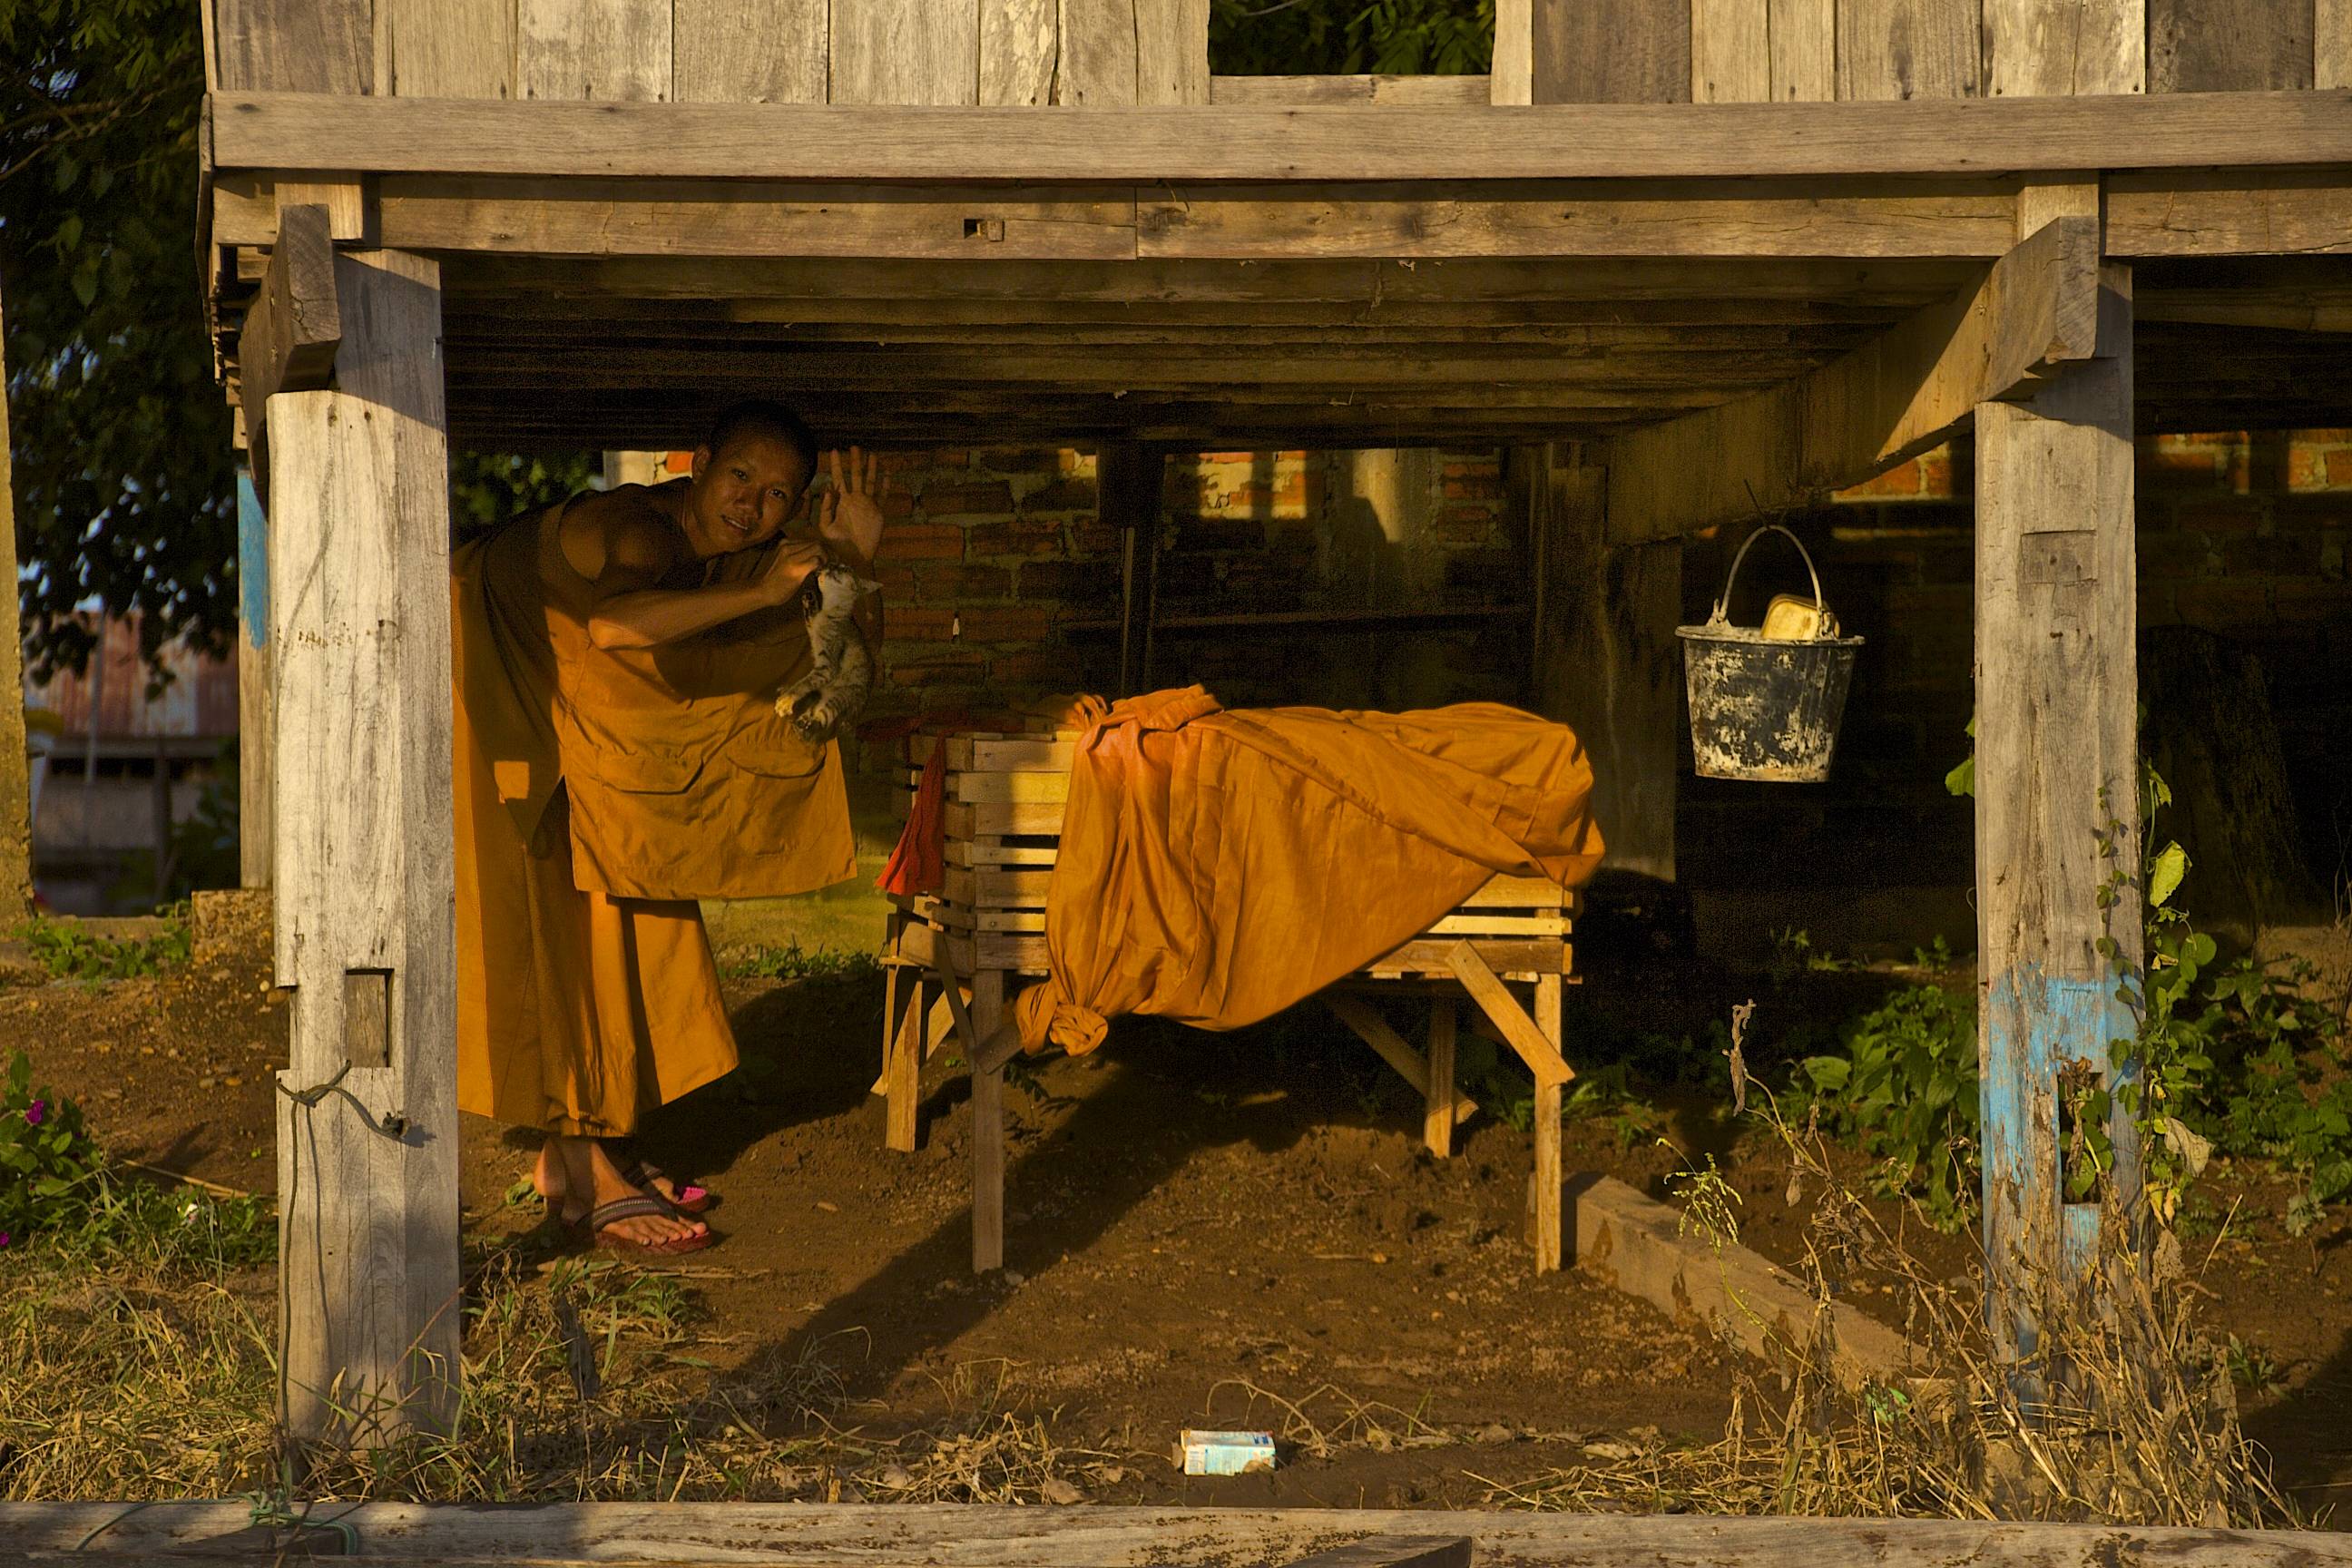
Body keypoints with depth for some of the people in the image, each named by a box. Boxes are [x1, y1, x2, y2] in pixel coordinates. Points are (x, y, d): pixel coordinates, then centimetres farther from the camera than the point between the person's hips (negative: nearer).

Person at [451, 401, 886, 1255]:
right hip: (493, 700, -9)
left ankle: (578, 1146, 17)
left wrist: (854, 563, -18)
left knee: (612, 919, 8)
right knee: (544, 925, -8)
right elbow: (615, 622, -54)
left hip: (581, 732, 9)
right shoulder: (637, 532, -31)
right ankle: (582, 1171, -5)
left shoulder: (744, 554, -6)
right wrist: (758, 595, -48)